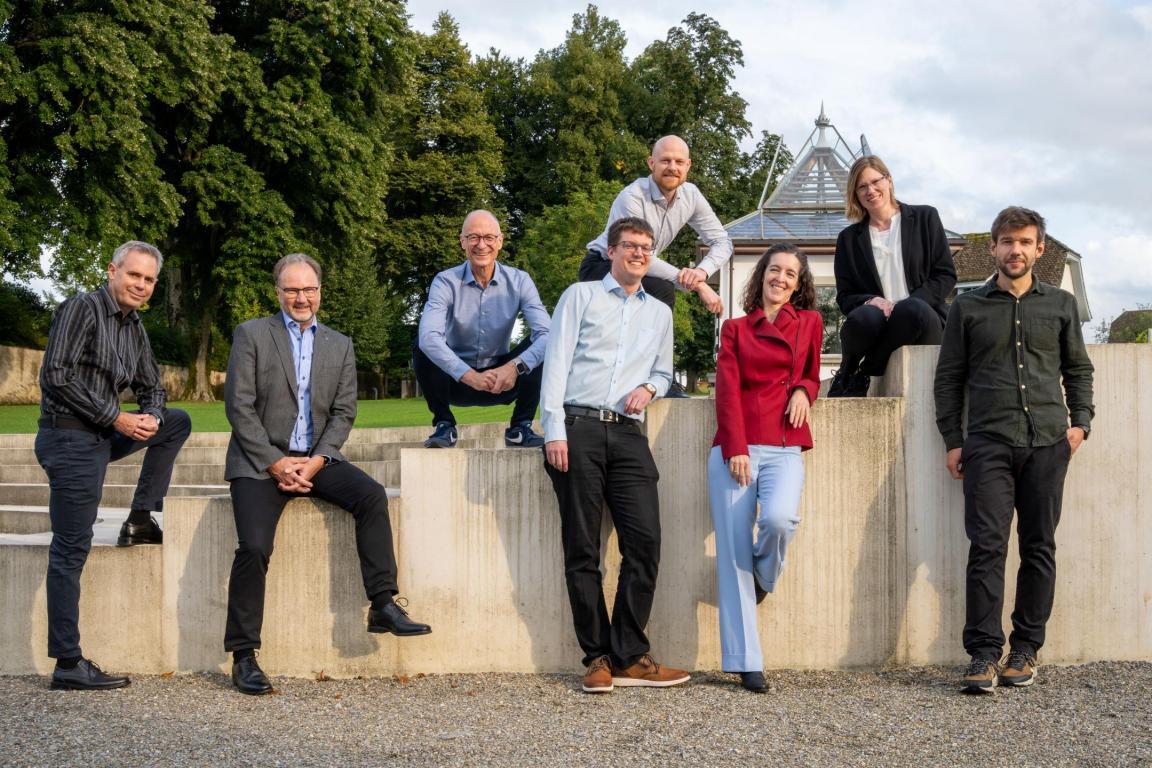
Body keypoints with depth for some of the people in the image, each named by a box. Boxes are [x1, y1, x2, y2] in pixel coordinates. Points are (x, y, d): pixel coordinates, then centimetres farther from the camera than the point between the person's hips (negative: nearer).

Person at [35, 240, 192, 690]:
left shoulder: (134, 327, 12)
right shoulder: (81, 309, -11)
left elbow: (152, 388, 20)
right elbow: (56, 376, -20)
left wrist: (151, 416, -4)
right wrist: (116, 417, -18)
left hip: (102, 435, 8)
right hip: (69, 438, -8)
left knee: (178, 422, 16)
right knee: (70, 551, -7)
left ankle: (140, 522, 12)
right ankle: (68, 665, -5)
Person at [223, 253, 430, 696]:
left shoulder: (340, 345, 13)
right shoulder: (251, 335, 2)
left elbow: (343, 413, 7)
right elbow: (239, 406, -4)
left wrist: (316, 461, -10)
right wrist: (275, 463, -13)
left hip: (315, 458, 3)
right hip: (261, 460, -3)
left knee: (372, 495, -23)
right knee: (254, 547, -22)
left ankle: (382, 606, -20)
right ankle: (243, 656, -12)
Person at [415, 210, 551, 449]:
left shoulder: (519, 281, -8)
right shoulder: (446, 282, -14)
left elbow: (547, 333, -21)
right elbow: (428, 337, -30)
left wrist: (515, 367, -40)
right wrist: (470, 376, -42)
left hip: (503, 381, 1)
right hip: (456, 381, -1)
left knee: (538, 347, -22)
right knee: (422, 349, -28)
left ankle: (521, 428, -9)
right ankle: (444, 425, -9)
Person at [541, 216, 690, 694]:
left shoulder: (659, 313, 21)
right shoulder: (581, 296, 8)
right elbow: (557, 363, 1)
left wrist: (648, 388, 4)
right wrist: (554, 431, -9)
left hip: (627, 435, 4)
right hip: (578, 427, -3)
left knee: (645, 541, -8)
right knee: (582, 549, -2)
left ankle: (628, 657, -2)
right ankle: (598, 657, 4)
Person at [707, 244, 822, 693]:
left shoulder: (809, 323, 15)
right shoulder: (735, 329, 13)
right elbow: (727, 389, 4)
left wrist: (803, 390, 2)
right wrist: (735, 449, -9)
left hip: (784, 447, 0)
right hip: (735, 448, 0)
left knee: (779, 517, -30)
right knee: (733, 553, -5)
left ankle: (763, 578, 7)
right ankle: (746, 663, 0)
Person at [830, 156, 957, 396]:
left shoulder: (925, 218, 14)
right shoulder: (849, 238, 18)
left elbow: (946, 275, 7)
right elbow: (844, 297, 13)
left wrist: (906, 305, -9)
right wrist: (869, 301, -12)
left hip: (923, 315, 0)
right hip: (875, 319, 0)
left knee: (913, 311, -38)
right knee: (865, 317, -38)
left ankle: (860, 376, -19)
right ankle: (847, 370, -9)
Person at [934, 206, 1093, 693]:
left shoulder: (1061, 305, 13)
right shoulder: (968, 308, 10)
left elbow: (1078, 369, 19)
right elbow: (949, 377, 11)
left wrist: (1081, 421, 4)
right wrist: (952, 440, 4)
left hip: (1047, 443, 2)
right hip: (988, 445, -2)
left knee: (1039, 547, 4)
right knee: (987, 547, -9)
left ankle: (1025, 650, 11)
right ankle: (985, 653, -7)